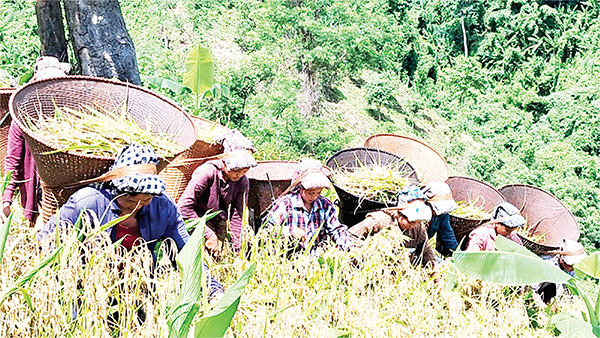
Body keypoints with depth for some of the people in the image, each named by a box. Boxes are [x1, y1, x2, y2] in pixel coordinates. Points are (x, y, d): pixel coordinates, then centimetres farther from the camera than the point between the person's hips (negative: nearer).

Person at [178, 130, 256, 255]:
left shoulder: (242, 182, -11)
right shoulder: (207, 173, -26)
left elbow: (237, 215, -5)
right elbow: (184, 205, -26)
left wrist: (237, 247, -9)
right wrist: (207, 233, -24)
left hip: (218, 224, 5)